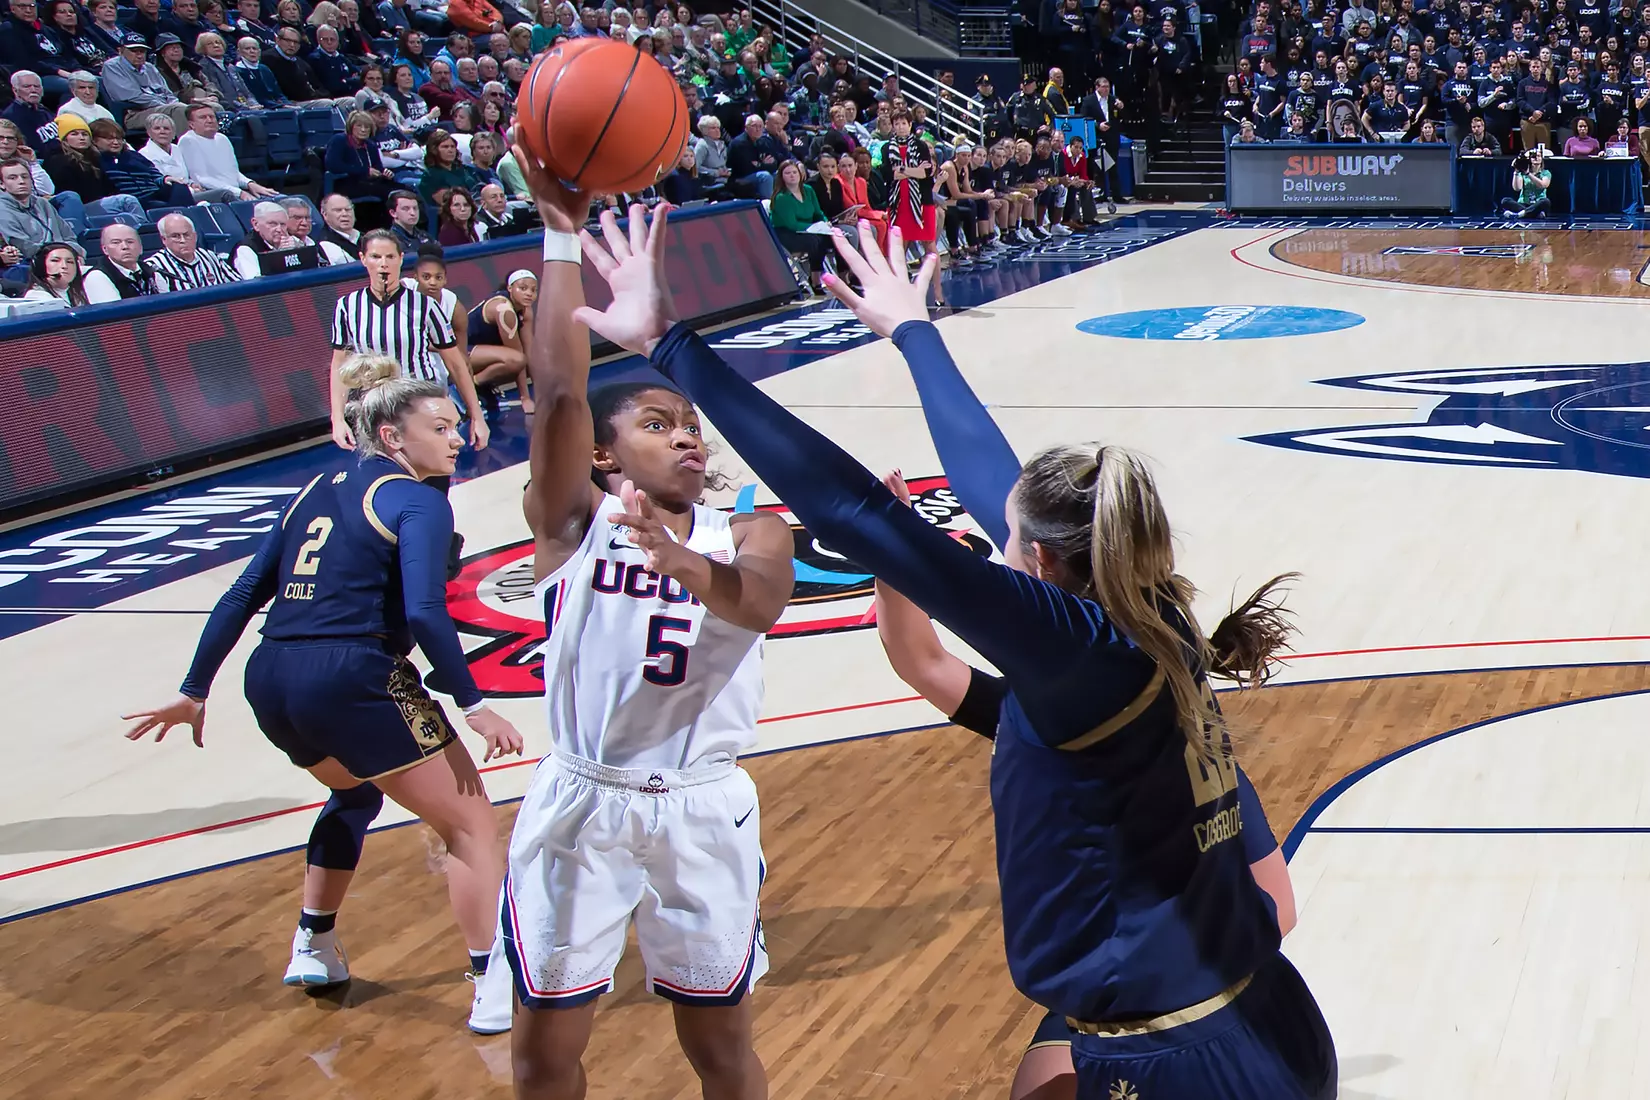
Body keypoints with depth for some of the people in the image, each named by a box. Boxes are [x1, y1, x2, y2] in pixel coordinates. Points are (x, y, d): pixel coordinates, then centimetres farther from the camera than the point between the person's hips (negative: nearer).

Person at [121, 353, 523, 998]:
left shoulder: (318, 489, 20)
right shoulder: (417, 503, -1)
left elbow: (243, 595, 19)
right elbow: (425, 613, -17)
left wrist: (194, 692, 24)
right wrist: (474, 706, -13)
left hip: (270, 682, 8)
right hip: (353, 679, -7)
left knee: (355, 790, 36)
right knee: (471, 822, 5)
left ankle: (314, 950, 39)